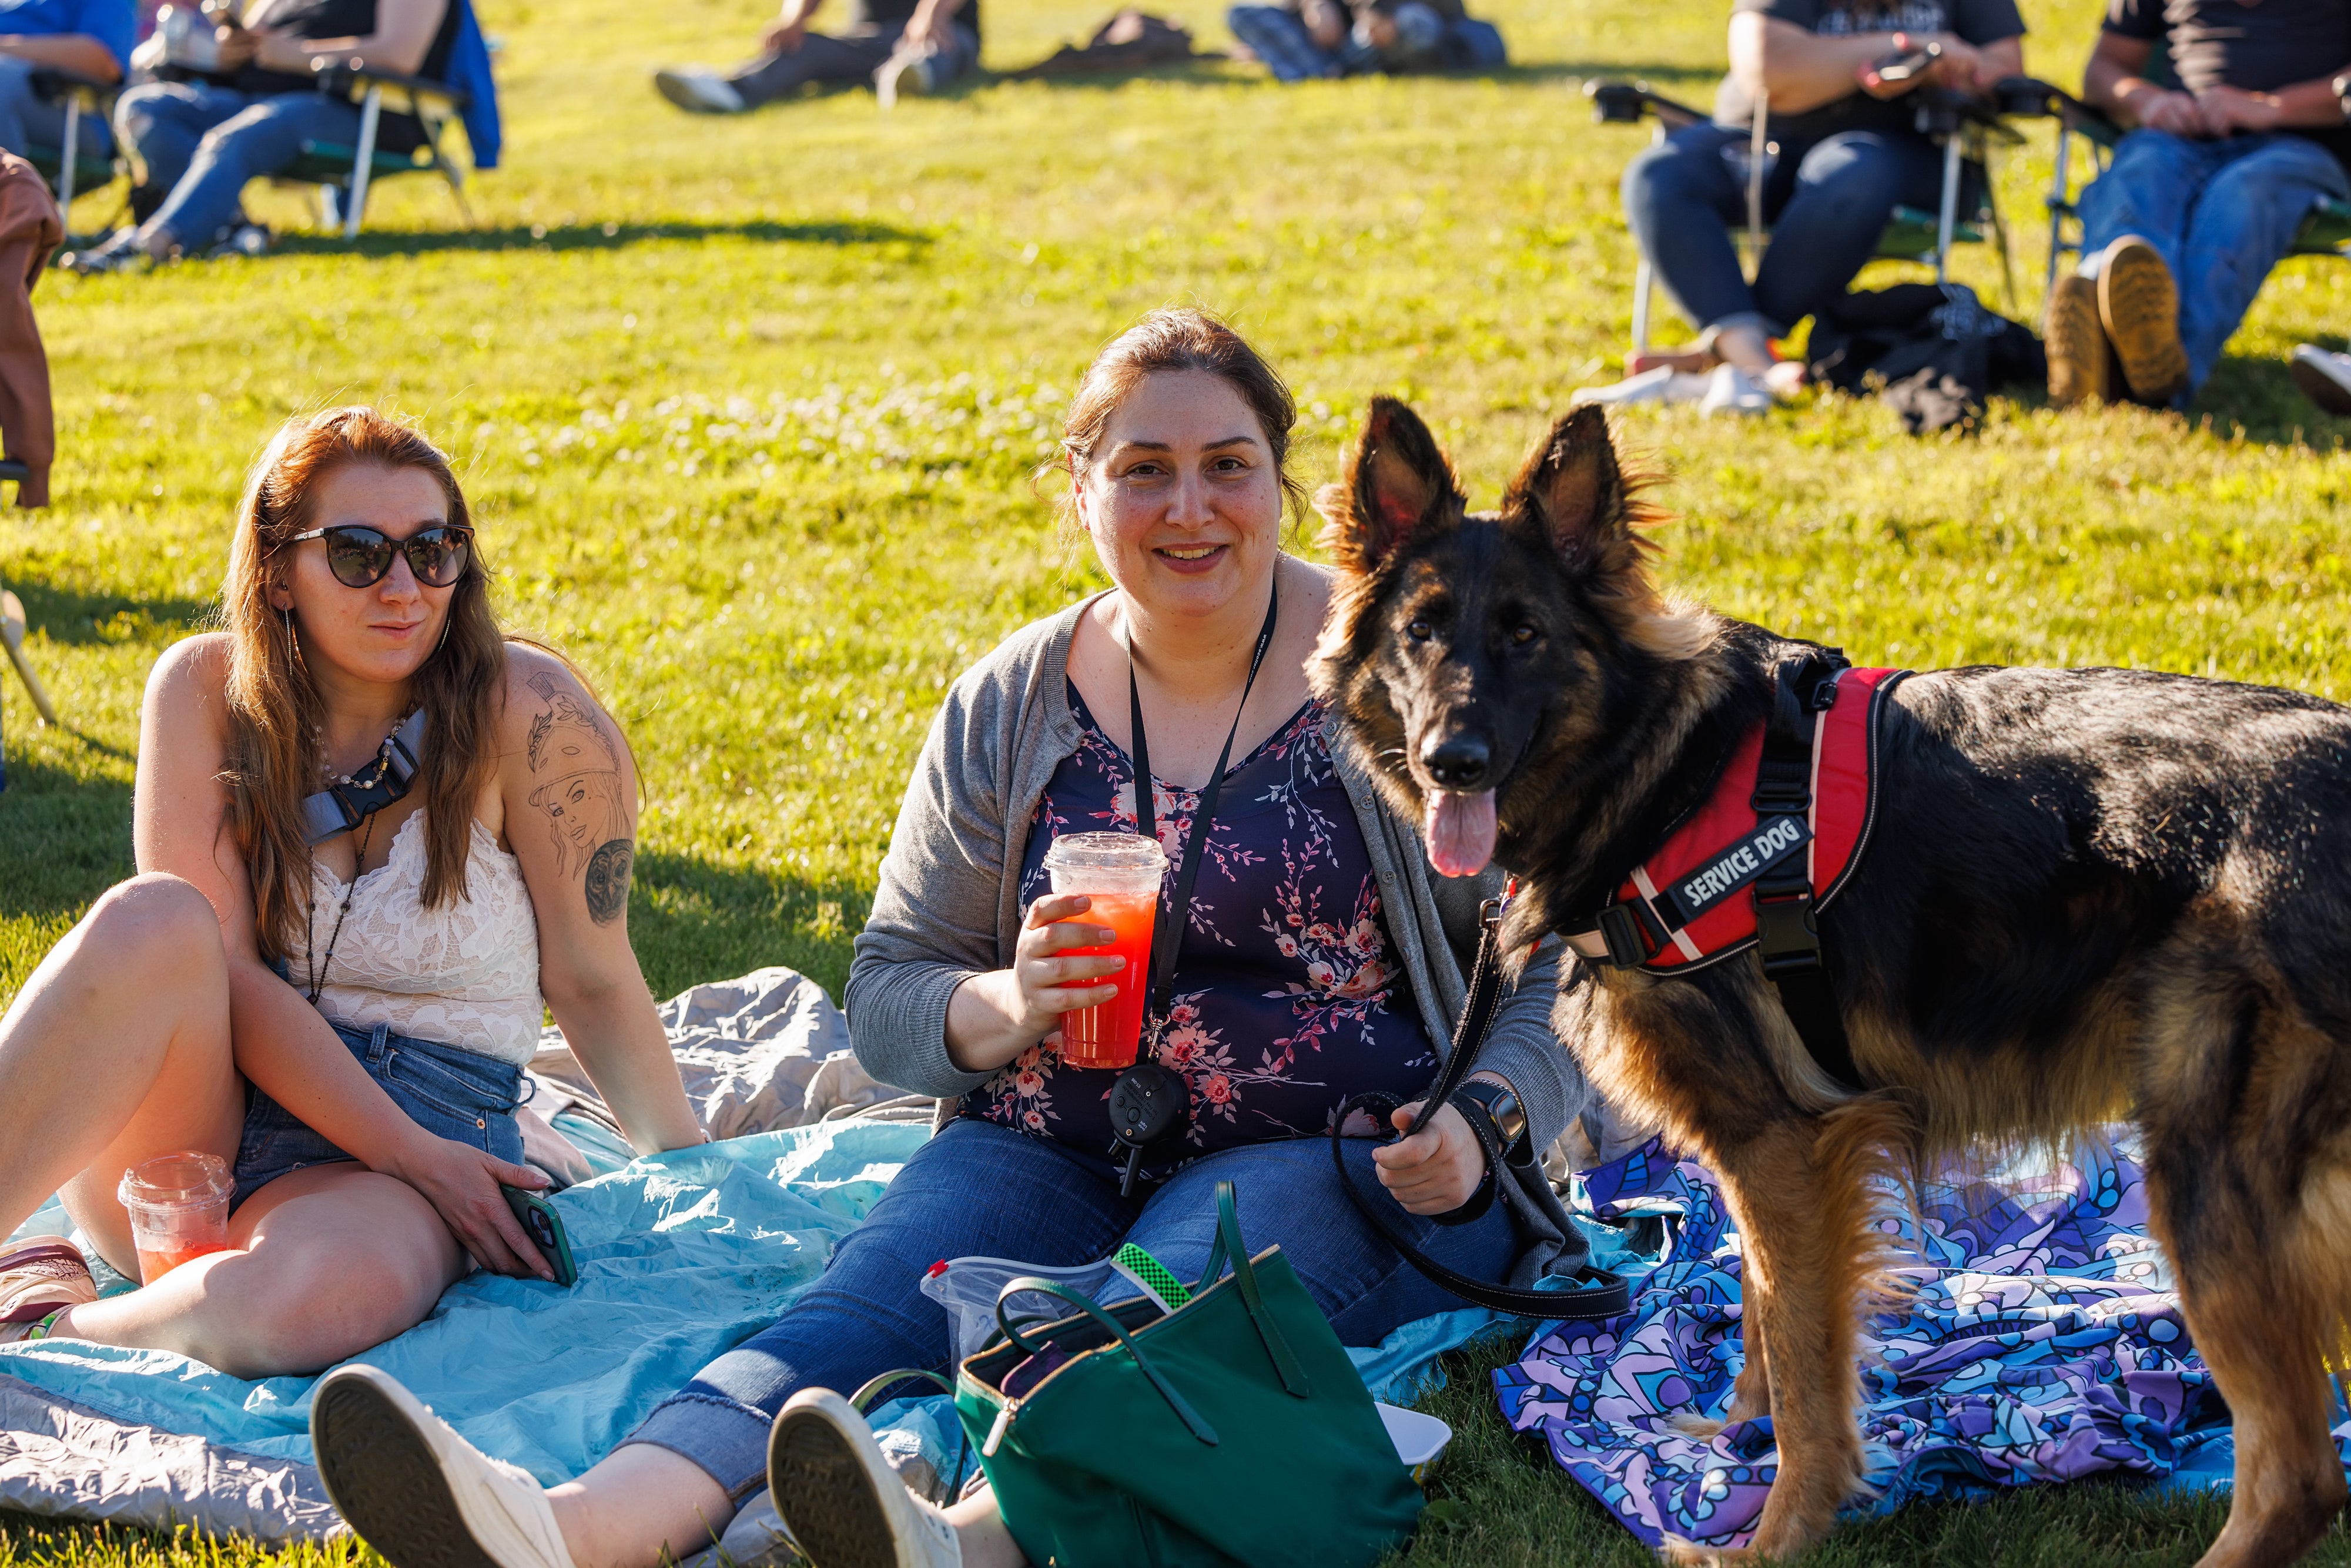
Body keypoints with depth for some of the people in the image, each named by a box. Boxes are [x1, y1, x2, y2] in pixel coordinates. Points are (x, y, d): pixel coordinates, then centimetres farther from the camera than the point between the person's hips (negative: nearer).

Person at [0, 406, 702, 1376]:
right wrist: (417, 1155, -17)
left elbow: (591, 980, 2)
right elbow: (215, 963, -10)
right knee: (149, 920, -32)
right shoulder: (206, 689, -3)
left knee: (323, 1295, -39)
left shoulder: (529, 714, -7)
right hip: (180, 1134, 2)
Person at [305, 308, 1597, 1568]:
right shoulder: (1009, 709, 9)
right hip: (1049, 1153, 3)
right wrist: (1001, 1009, -10)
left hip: (1337, 1160, -2)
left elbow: (1552, 960, 4)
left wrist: (1484, 1119, -16)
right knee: (861, 1307, -27)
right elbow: (887, 994, 13)